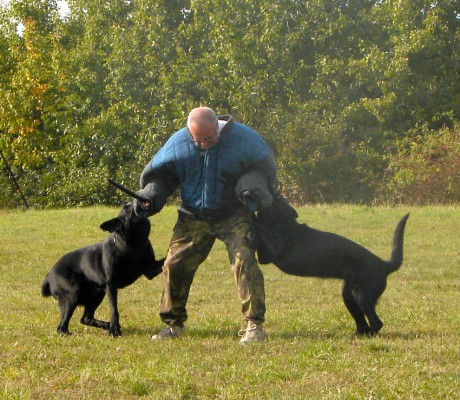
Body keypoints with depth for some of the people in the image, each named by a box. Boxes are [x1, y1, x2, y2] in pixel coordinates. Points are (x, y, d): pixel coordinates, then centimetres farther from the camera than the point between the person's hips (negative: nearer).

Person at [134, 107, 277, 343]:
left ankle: (255, 325, -14)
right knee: (175, 265, 0)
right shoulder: (178, 143, -8)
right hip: (193, 217, 3)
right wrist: (150, 197, -13)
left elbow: (265, 168, -3)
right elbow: (160, 174, 5)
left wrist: (251, 186, -23)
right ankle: (174, 323, 18)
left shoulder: (243, 138, -14)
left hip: (233, 215, -3)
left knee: (244, 261, -20)